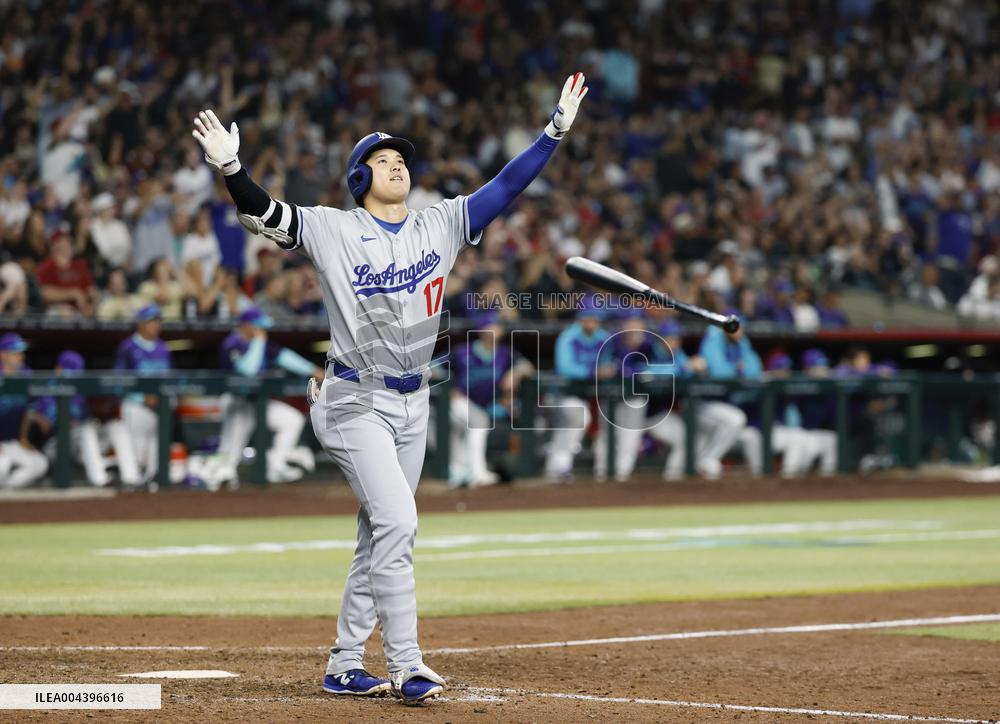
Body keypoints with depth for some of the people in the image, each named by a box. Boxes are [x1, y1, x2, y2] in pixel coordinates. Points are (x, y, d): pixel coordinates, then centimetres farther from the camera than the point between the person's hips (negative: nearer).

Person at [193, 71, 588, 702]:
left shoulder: (441, 226, 7)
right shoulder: (332, 230, -5)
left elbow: (506, 187, 3)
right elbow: (262, 212, -16)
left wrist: (557, 130, -4)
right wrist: (230, 167, -35)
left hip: (413, 405, 6)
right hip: (356, 402, -6)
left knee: (381, 539, 10)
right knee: (397, 522, -18)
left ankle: (345, 667, 19)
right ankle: (405, 666, -17)